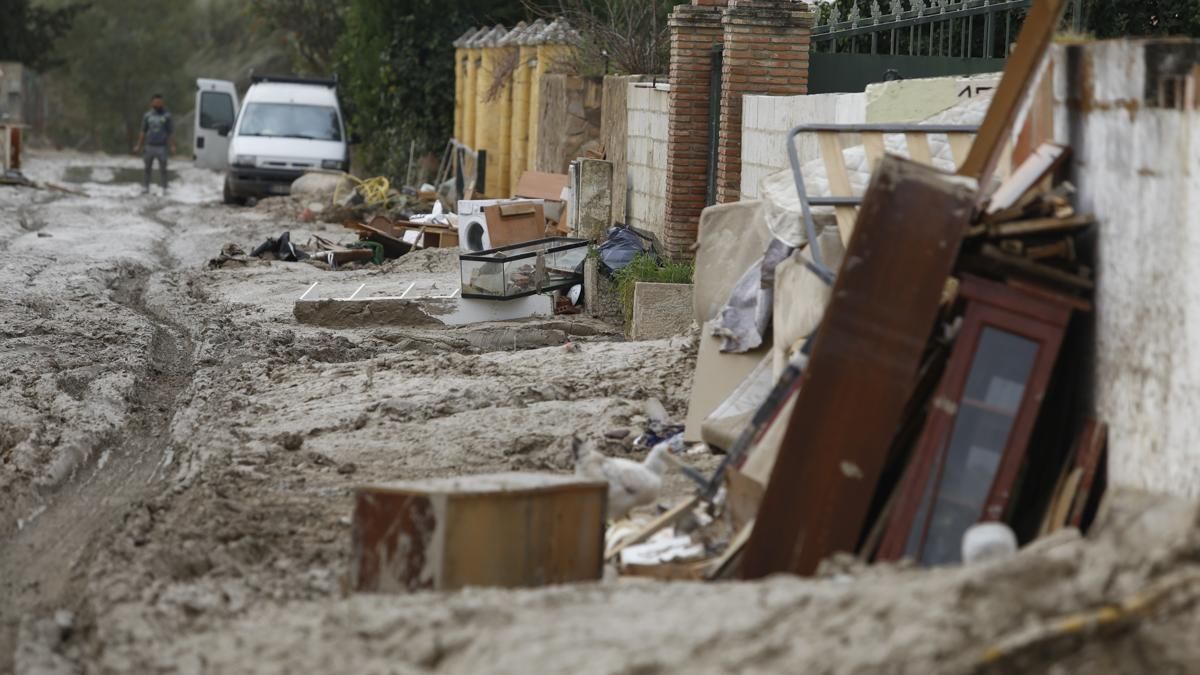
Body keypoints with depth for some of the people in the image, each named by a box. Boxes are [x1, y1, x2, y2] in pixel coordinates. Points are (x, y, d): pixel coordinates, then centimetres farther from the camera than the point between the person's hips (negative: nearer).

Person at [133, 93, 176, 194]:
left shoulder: (167, 115, 2)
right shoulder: (147, 115, 8)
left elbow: (171, 132, 2)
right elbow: (143, 132, 13)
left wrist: (172, 146, -6)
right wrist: (139, 145, 10)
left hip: (162, 147, -2)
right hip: (150, 146, 2)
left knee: (163, 169, -2)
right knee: (147, 168, 4)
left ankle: (164, 188, 3)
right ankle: (145, 186, 11)